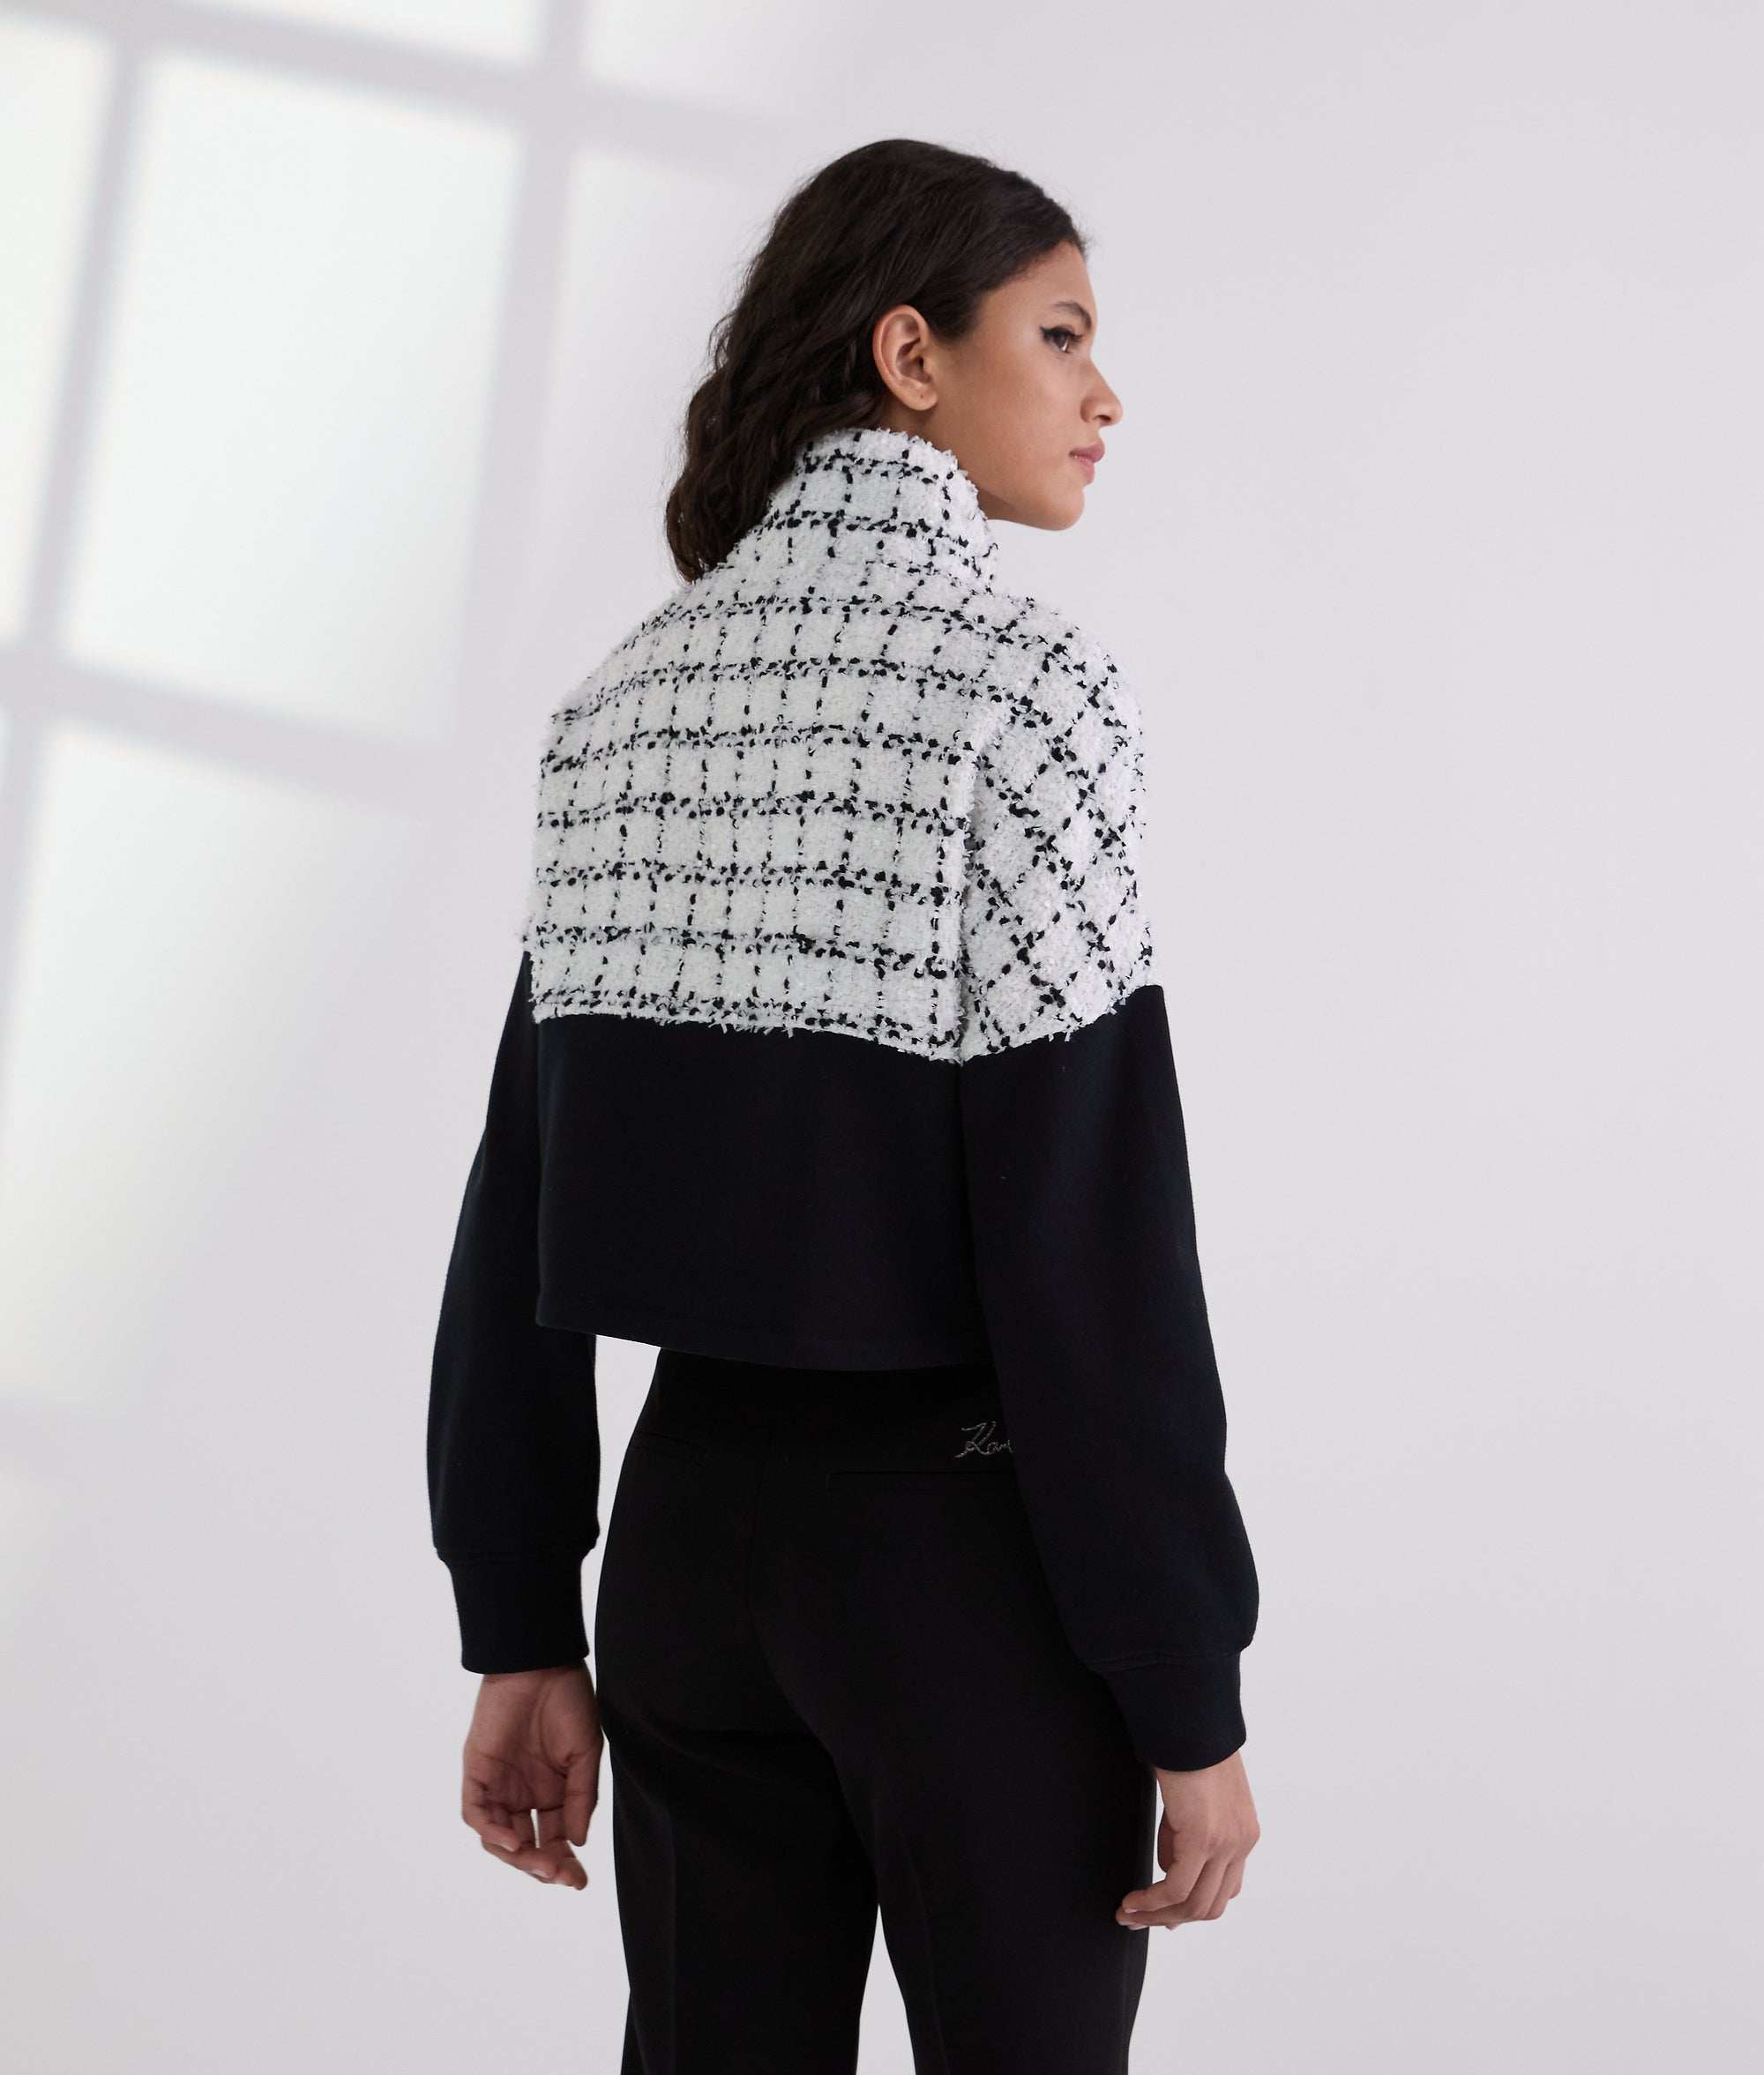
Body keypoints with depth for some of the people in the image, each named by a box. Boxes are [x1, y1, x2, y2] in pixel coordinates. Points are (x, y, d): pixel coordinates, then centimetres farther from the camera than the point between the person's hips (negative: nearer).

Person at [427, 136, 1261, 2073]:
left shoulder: (630, 697, 5)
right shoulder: (1015, 684, -14)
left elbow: (524, 1198, 5)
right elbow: (1094, 1234, -17)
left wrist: (523, 1627, 10)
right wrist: (1190, 1698, -10)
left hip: (693, 1523, 6)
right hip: (966, 1544, -6)